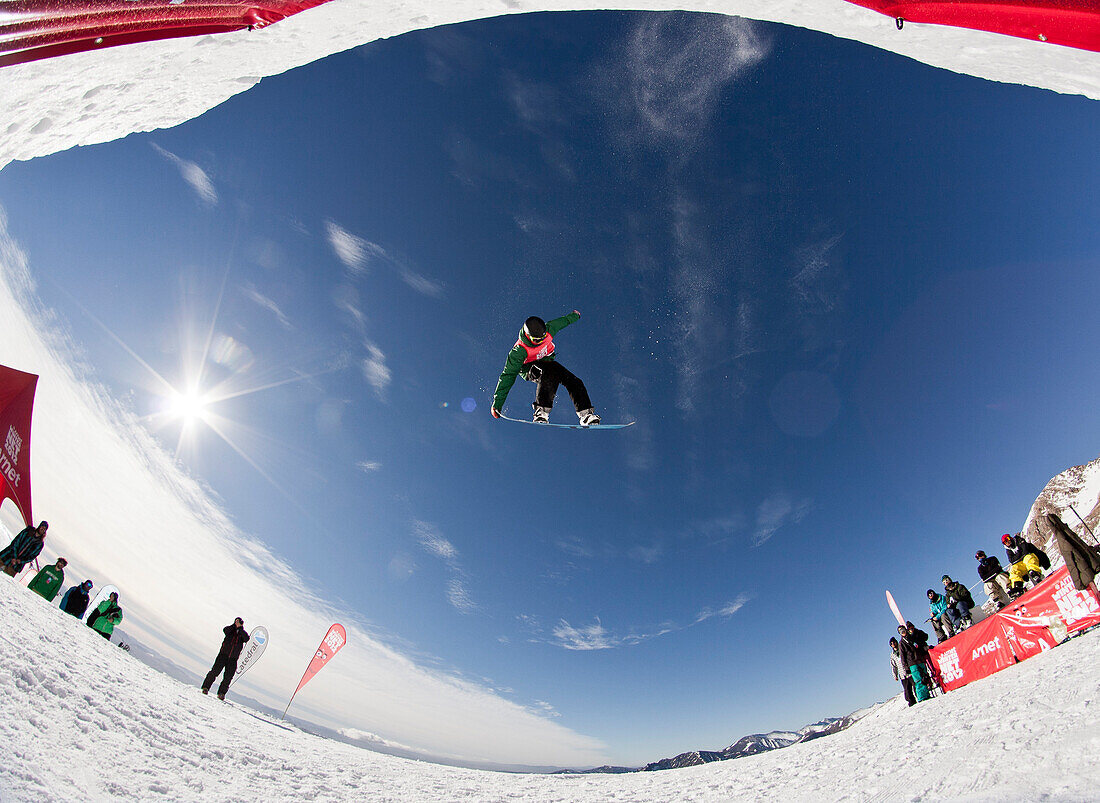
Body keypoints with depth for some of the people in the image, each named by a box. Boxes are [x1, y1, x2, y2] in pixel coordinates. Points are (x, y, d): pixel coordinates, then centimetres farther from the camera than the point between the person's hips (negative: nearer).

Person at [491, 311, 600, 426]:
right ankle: (541, 412, -44)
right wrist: (497, 404, -29)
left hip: (547, 362, 6)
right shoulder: (519, 351, -31)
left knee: (574, 381, -17)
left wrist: (574, 315, 26)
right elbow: (508, 376, -29)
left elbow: (562, 321, 5)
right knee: (549, 374, -39)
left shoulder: (548, 330, -19)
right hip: (529, 368, -6)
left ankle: (585, 414, -14)